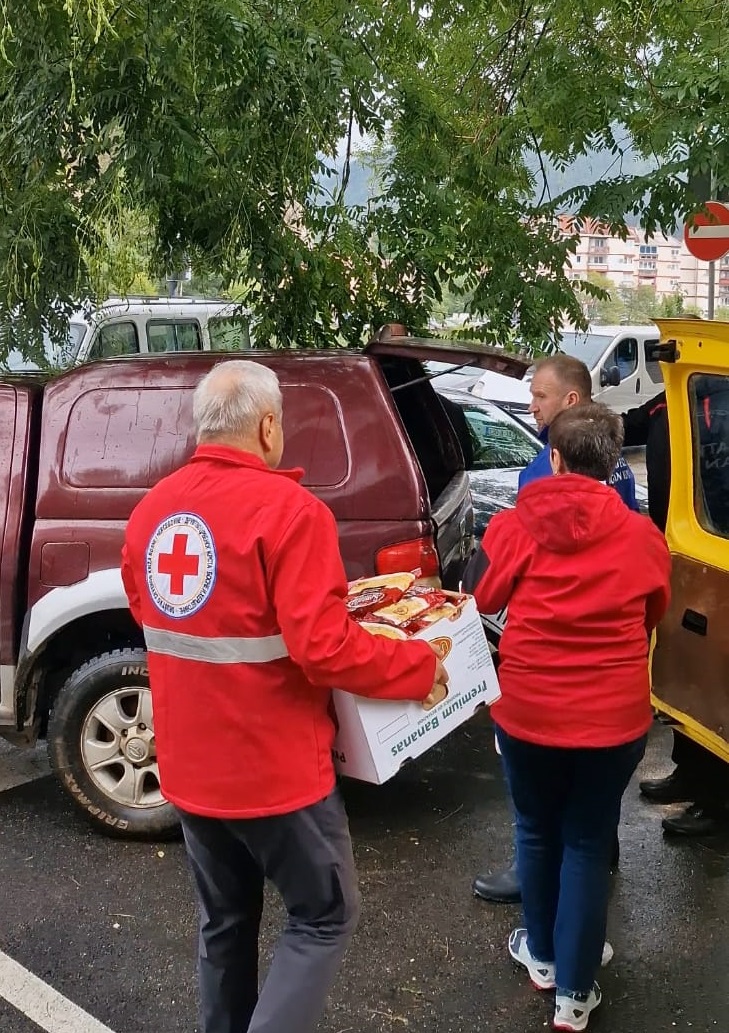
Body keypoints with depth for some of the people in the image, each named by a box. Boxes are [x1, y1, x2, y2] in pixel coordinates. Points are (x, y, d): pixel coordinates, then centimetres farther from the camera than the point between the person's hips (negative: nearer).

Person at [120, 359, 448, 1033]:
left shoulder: (151, 510, 1)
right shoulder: (286, 508, -19)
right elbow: (322, 648, -23)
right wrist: (420, 668, -10)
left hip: (189, 767, 7)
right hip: (273, 768, -6)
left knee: (225, 923, 22)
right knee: (324, 916, 12)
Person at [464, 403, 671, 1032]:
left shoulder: (515, 526, -9)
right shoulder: (642, 537, -5)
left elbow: (480, 597, 4)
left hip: (527, 708, 0)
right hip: (614, 715, 0)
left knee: (538, 832, 21)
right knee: (588, 845, 14)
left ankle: (542, 954, 40)